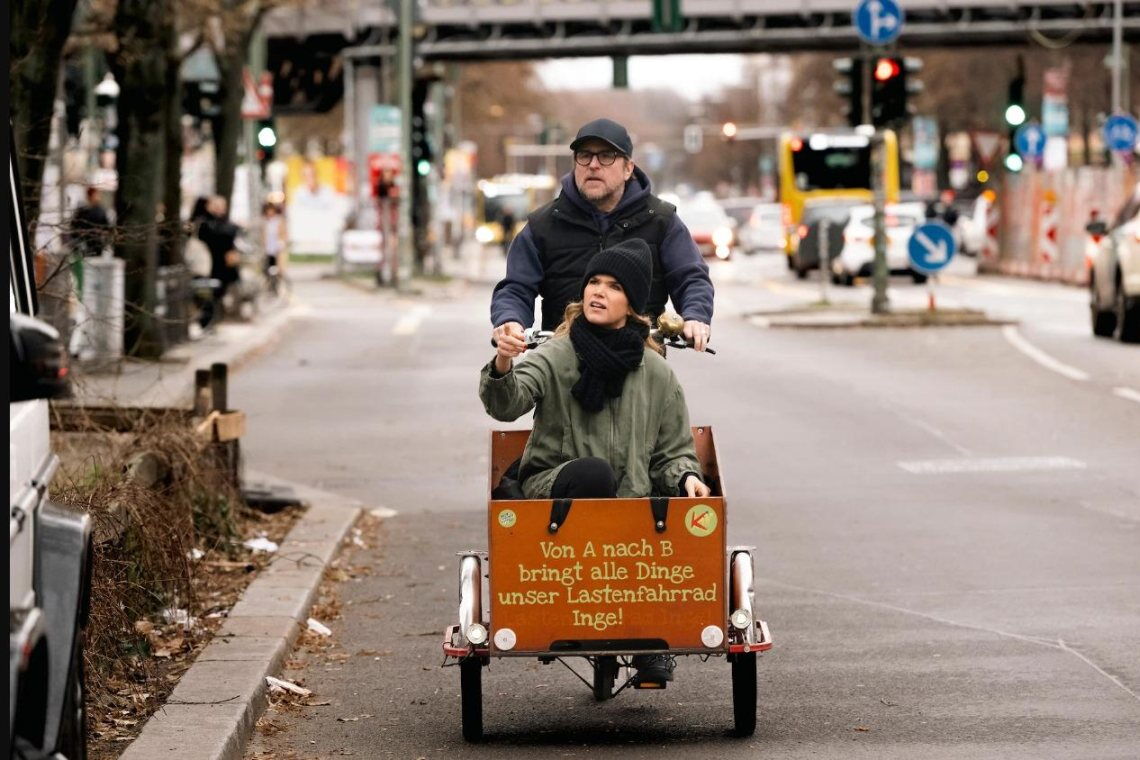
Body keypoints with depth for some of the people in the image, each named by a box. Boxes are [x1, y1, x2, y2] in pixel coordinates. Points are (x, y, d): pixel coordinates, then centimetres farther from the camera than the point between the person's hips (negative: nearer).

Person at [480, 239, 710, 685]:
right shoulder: (556, 357, 0)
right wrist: (502, 368, -41)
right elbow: (506, 404, -19)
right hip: (555, 491, -3)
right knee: (593, 471, -37)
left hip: (630, 503, 3)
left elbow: (673, 452, 14)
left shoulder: (655, 374, 9)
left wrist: (686, 478, -9)